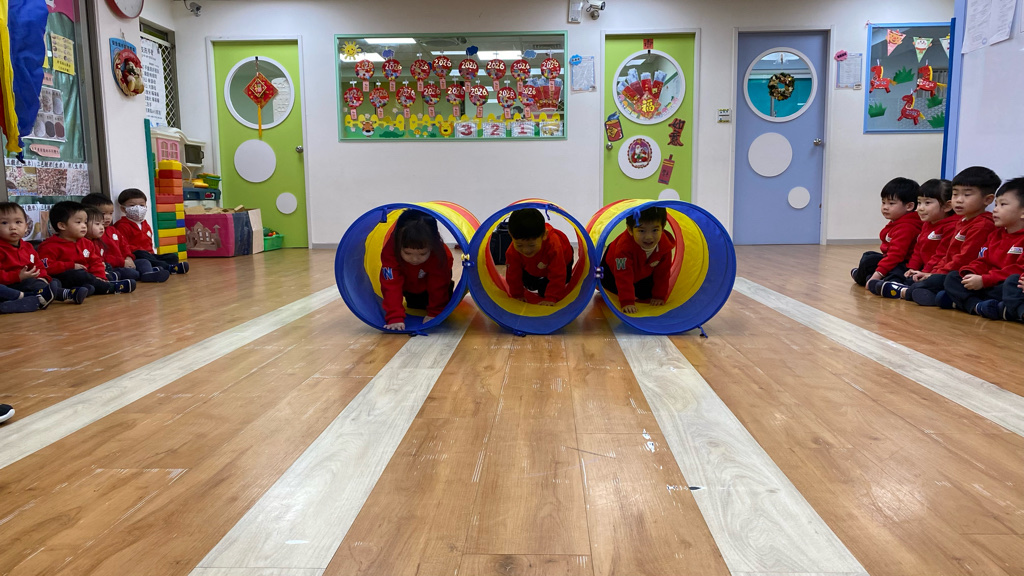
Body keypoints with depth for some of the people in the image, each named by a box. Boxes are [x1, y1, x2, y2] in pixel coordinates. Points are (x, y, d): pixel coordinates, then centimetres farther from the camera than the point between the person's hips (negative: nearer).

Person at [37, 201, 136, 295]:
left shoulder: (86, 243, 17)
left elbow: (95, 262, 15)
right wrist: (72, 266, -15)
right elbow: (46, 267, -16)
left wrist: (99, 276, -5)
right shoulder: (51, 246, -5)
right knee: (79, 274, -34)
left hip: (85, 276, 8)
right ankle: (111, 287, -29)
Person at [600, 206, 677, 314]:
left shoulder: (665, 245, -33)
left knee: (646, 293, -2)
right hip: (613, 266, -3)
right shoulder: (624, 246, -48)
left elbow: (662, 273, -19)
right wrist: (627, 302, -51)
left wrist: (659, 296, -16)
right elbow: (623, 276, -47)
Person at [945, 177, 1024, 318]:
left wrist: (984, 280, -26)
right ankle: (978, 306, -28)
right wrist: (970, 273, -10)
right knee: (952, 277, -2)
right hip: (987, 285, 8)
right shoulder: (996, 235, 18)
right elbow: (983, 261, 15)